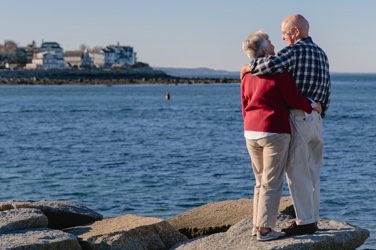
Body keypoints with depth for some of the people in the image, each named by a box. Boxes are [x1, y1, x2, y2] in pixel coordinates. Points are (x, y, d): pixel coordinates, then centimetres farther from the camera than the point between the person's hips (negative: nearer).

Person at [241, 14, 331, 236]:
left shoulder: (297, 50, -11)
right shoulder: (321, 54, 16)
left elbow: (273, 63, -30)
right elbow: (327, 92, 17)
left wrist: (251, 67, -12)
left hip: (298, 118, -9)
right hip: (316, 118, 9)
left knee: (297, 172, -4)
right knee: (312, 172, 13)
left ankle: (305, 221, -3)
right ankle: (311, 218, 18)